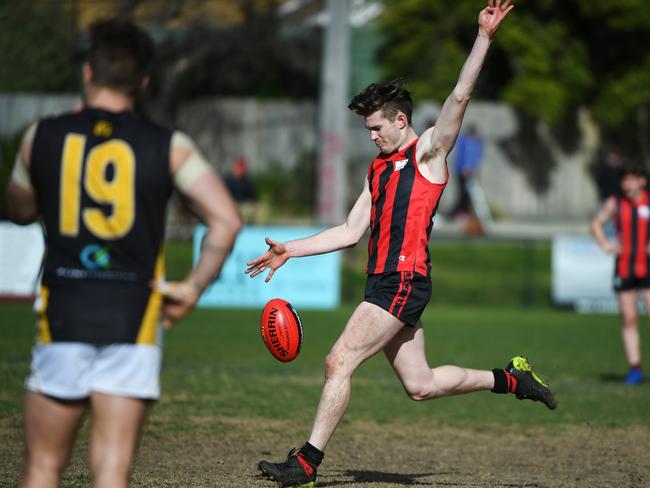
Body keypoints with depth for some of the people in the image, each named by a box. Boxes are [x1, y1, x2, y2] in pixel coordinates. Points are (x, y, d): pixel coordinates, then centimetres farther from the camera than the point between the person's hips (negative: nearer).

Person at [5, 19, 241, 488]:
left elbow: (21, 211, 21)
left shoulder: (43, 137, 3)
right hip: (134, 319, 0)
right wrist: (194, 287, 3)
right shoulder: (169, 146, 1)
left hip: (63, 314, 0)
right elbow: (226, 220, -8)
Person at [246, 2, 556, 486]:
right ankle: (511, 378, 23)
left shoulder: (428, 151, 0)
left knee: (339, 362, -14)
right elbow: (351, 231, 23)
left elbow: (460, 96, -12)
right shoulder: (379, 169, 22)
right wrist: (290, 250, 18)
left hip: (404, 281, -9)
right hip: (385, 282, 9)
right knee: (420, 384, 9)